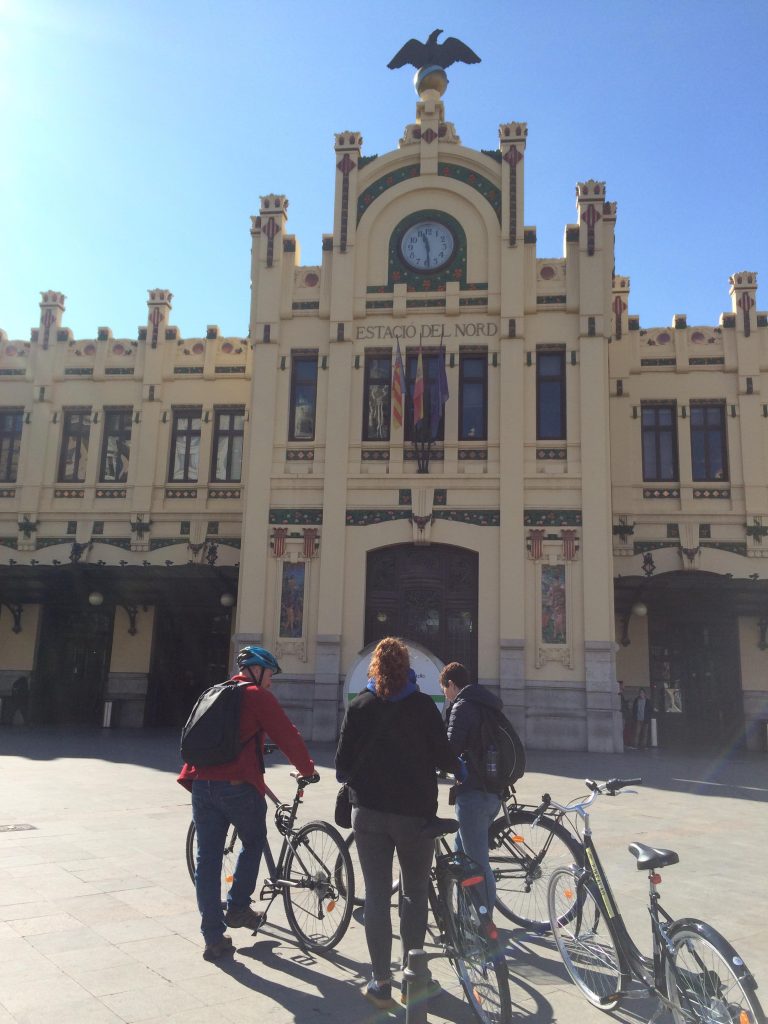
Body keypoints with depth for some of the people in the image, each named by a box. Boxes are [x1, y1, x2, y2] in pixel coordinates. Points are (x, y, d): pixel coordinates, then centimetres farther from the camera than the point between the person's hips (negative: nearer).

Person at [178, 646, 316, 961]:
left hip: (202, 784, 6)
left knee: (207, 858, 8)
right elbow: (287, 736, -3)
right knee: (254, 843, 19)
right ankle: (237, 907, 22)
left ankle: (213, 938, 12)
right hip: (238, 786, -6)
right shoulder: (257, 696, -2)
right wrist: (307, 769, 11)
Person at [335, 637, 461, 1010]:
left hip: (369, 811, 1)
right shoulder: (423, 705, -7)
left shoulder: (359, 705, -1)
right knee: (415, 894, 14)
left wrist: (347, 776, 20)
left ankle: (381, 983, 12)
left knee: (376, 895, 9)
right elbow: (442, 756, -8)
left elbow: (343, 762, -2)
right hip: (415, 812, -1)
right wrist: (459, 766, 14)